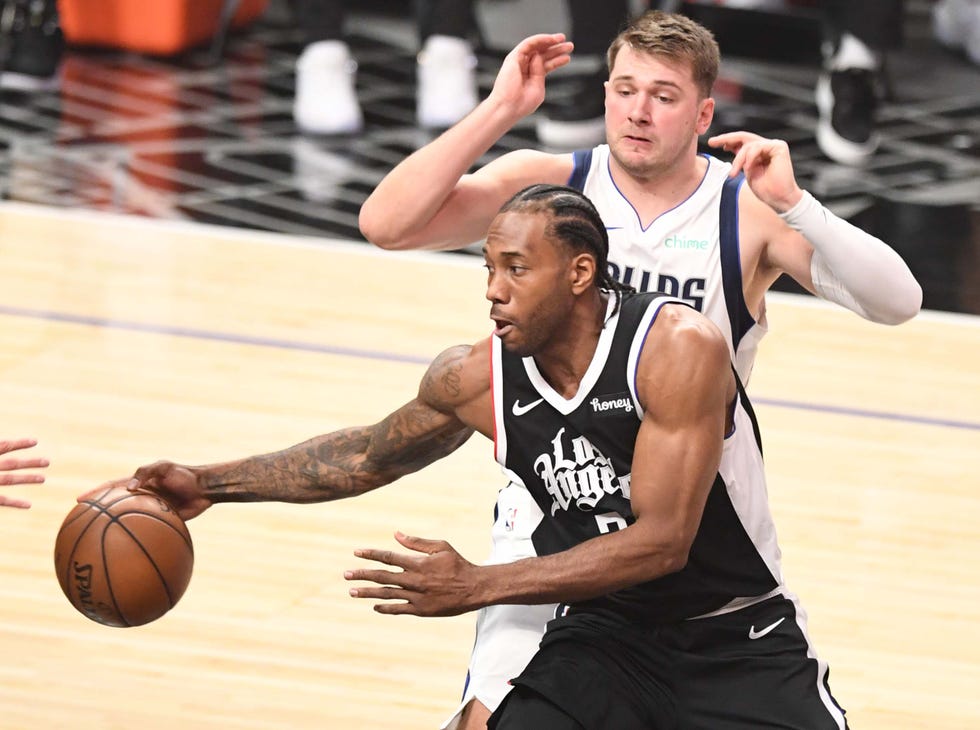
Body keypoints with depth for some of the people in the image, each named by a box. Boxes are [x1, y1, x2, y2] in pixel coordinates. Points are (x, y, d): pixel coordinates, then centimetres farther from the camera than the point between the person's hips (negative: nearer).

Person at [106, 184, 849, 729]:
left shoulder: (680, 349, -24)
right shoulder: (477, 379, -9)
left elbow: (662, 541, -28)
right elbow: (370, 455, 13)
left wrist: (478, 586, -30)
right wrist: (213, 483, 6)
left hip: (739, 642, -4)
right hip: (606, 637, 4)